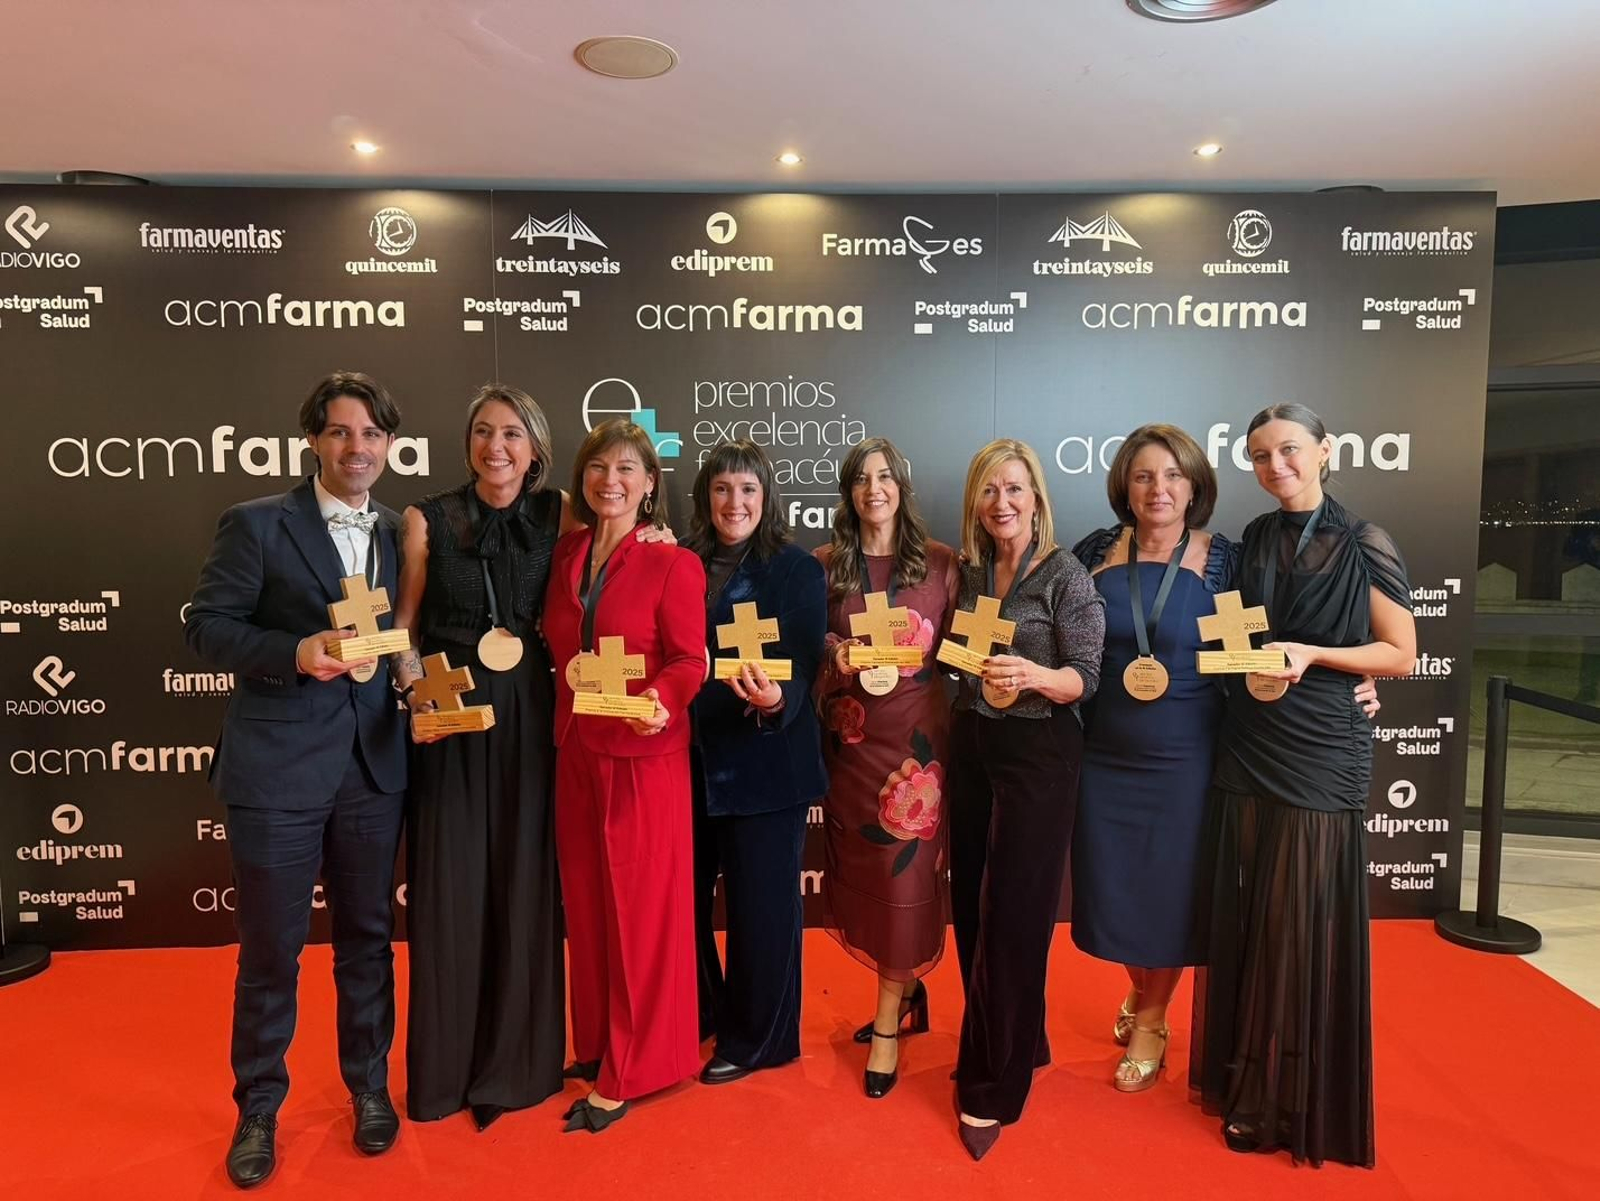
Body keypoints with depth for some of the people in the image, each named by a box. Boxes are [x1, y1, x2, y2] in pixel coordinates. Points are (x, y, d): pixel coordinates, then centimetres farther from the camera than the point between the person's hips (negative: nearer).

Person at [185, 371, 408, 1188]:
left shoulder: (399, 535, 8)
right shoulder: (256, 525, -4)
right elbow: (205, 627, -7)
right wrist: (295, 652, -22)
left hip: (373, 768, 4)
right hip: (276, 769, -3)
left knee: (367, 938, 16)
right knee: (269, 949, 9)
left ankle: (369, 1086, 35)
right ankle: (259, 1107, 30)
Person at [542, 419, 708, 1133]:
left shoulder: (673, 564, -9)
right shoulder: (566, 555, 7)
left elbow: (689, 661, -12)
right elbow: (555, 646, 15)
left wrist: (656, 700, -29)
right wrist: (571, 674, -2)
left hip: (645, 756, -6)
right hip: (577, 753, 6)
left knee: (641, 910, 4)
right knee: (586, 906, 15)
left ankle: (627, 1073, 18)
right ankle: (594, 1046, 32)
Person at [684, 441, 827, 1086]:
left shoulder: (797, 569, -5)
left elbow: (802, 669, -12)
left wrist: (774, 701, -30)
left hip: (763, 762, -4)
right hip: (690, 760, 5)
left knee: (760, 901, 6)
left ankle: (758, 1038, 27)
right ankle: (699, 1014, 39)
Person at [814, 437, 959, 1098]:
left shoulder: (940, 563, 1)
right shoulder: (826, 564, 4)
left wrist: (907, 664, -12)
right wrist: (838, 656, -12)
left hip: (916, 737, -2)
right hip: (850, 737, 2)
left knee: (906, 870, -1)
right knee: (858, 868, 9)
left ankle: (887, 1027, 14)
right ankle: (906, 992, 32)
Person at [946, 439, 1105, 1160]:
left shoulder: (1065, 575, -9)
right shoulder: (969, 572, 8)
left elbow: (1085, 678, -14)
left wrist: (1033, 675, -30)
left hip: (1037, 752, -6)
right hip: (971, 744, 6)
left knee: (1012, 914, -2)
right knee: (972, 905, 12)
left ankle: (993, 1089, 10)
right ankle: (1015, 1043, 32)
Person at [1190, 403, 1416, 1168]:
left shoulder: (1364, 545, -5)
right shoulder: (1251, 542, 8)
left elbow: (1401, 654, -4)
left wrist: (1310, 655, -16)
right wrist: (1250, 668, -2)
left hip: (1321, 756, -4)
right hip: (1246, 748, 4)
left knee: (1301, 926, 1)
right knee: (1242, 921, 9)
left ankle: (1295, 1101, 17)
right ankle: (1243, 1079, 26)